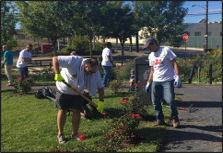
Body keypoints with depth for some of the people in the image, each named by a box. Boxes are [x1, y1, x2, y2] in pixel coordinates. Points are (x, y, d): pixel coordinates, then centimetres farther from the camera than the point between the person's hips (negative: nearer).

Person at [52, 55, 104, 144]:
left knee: (76, 111, 3)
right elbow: (55, 59, -32)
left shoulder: (95, 72, -20)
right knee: (62, 110, 4)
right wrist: (57, 73, -41)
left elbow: (100, 87, -11)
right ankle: (60, 134, 18)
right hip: (64, 89, -3)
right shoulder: (74, 61, -34)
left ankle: (75, 133, 20)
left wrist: (101, 101, -16)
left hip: (78, 92, 3)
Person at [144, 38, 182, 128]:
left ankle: (175, 118, 9)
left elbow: (174, 63, -6)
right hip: (155, 81, 6)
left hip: (167, 80, -6)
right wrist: (148, 83, 17)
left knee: (170, 100, -13)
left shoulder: (166, 50, -2)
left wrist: (178, 76, -15)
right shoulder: (151, 56, 16)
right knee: (155, 101, 3)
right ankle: (160, 120, 17)